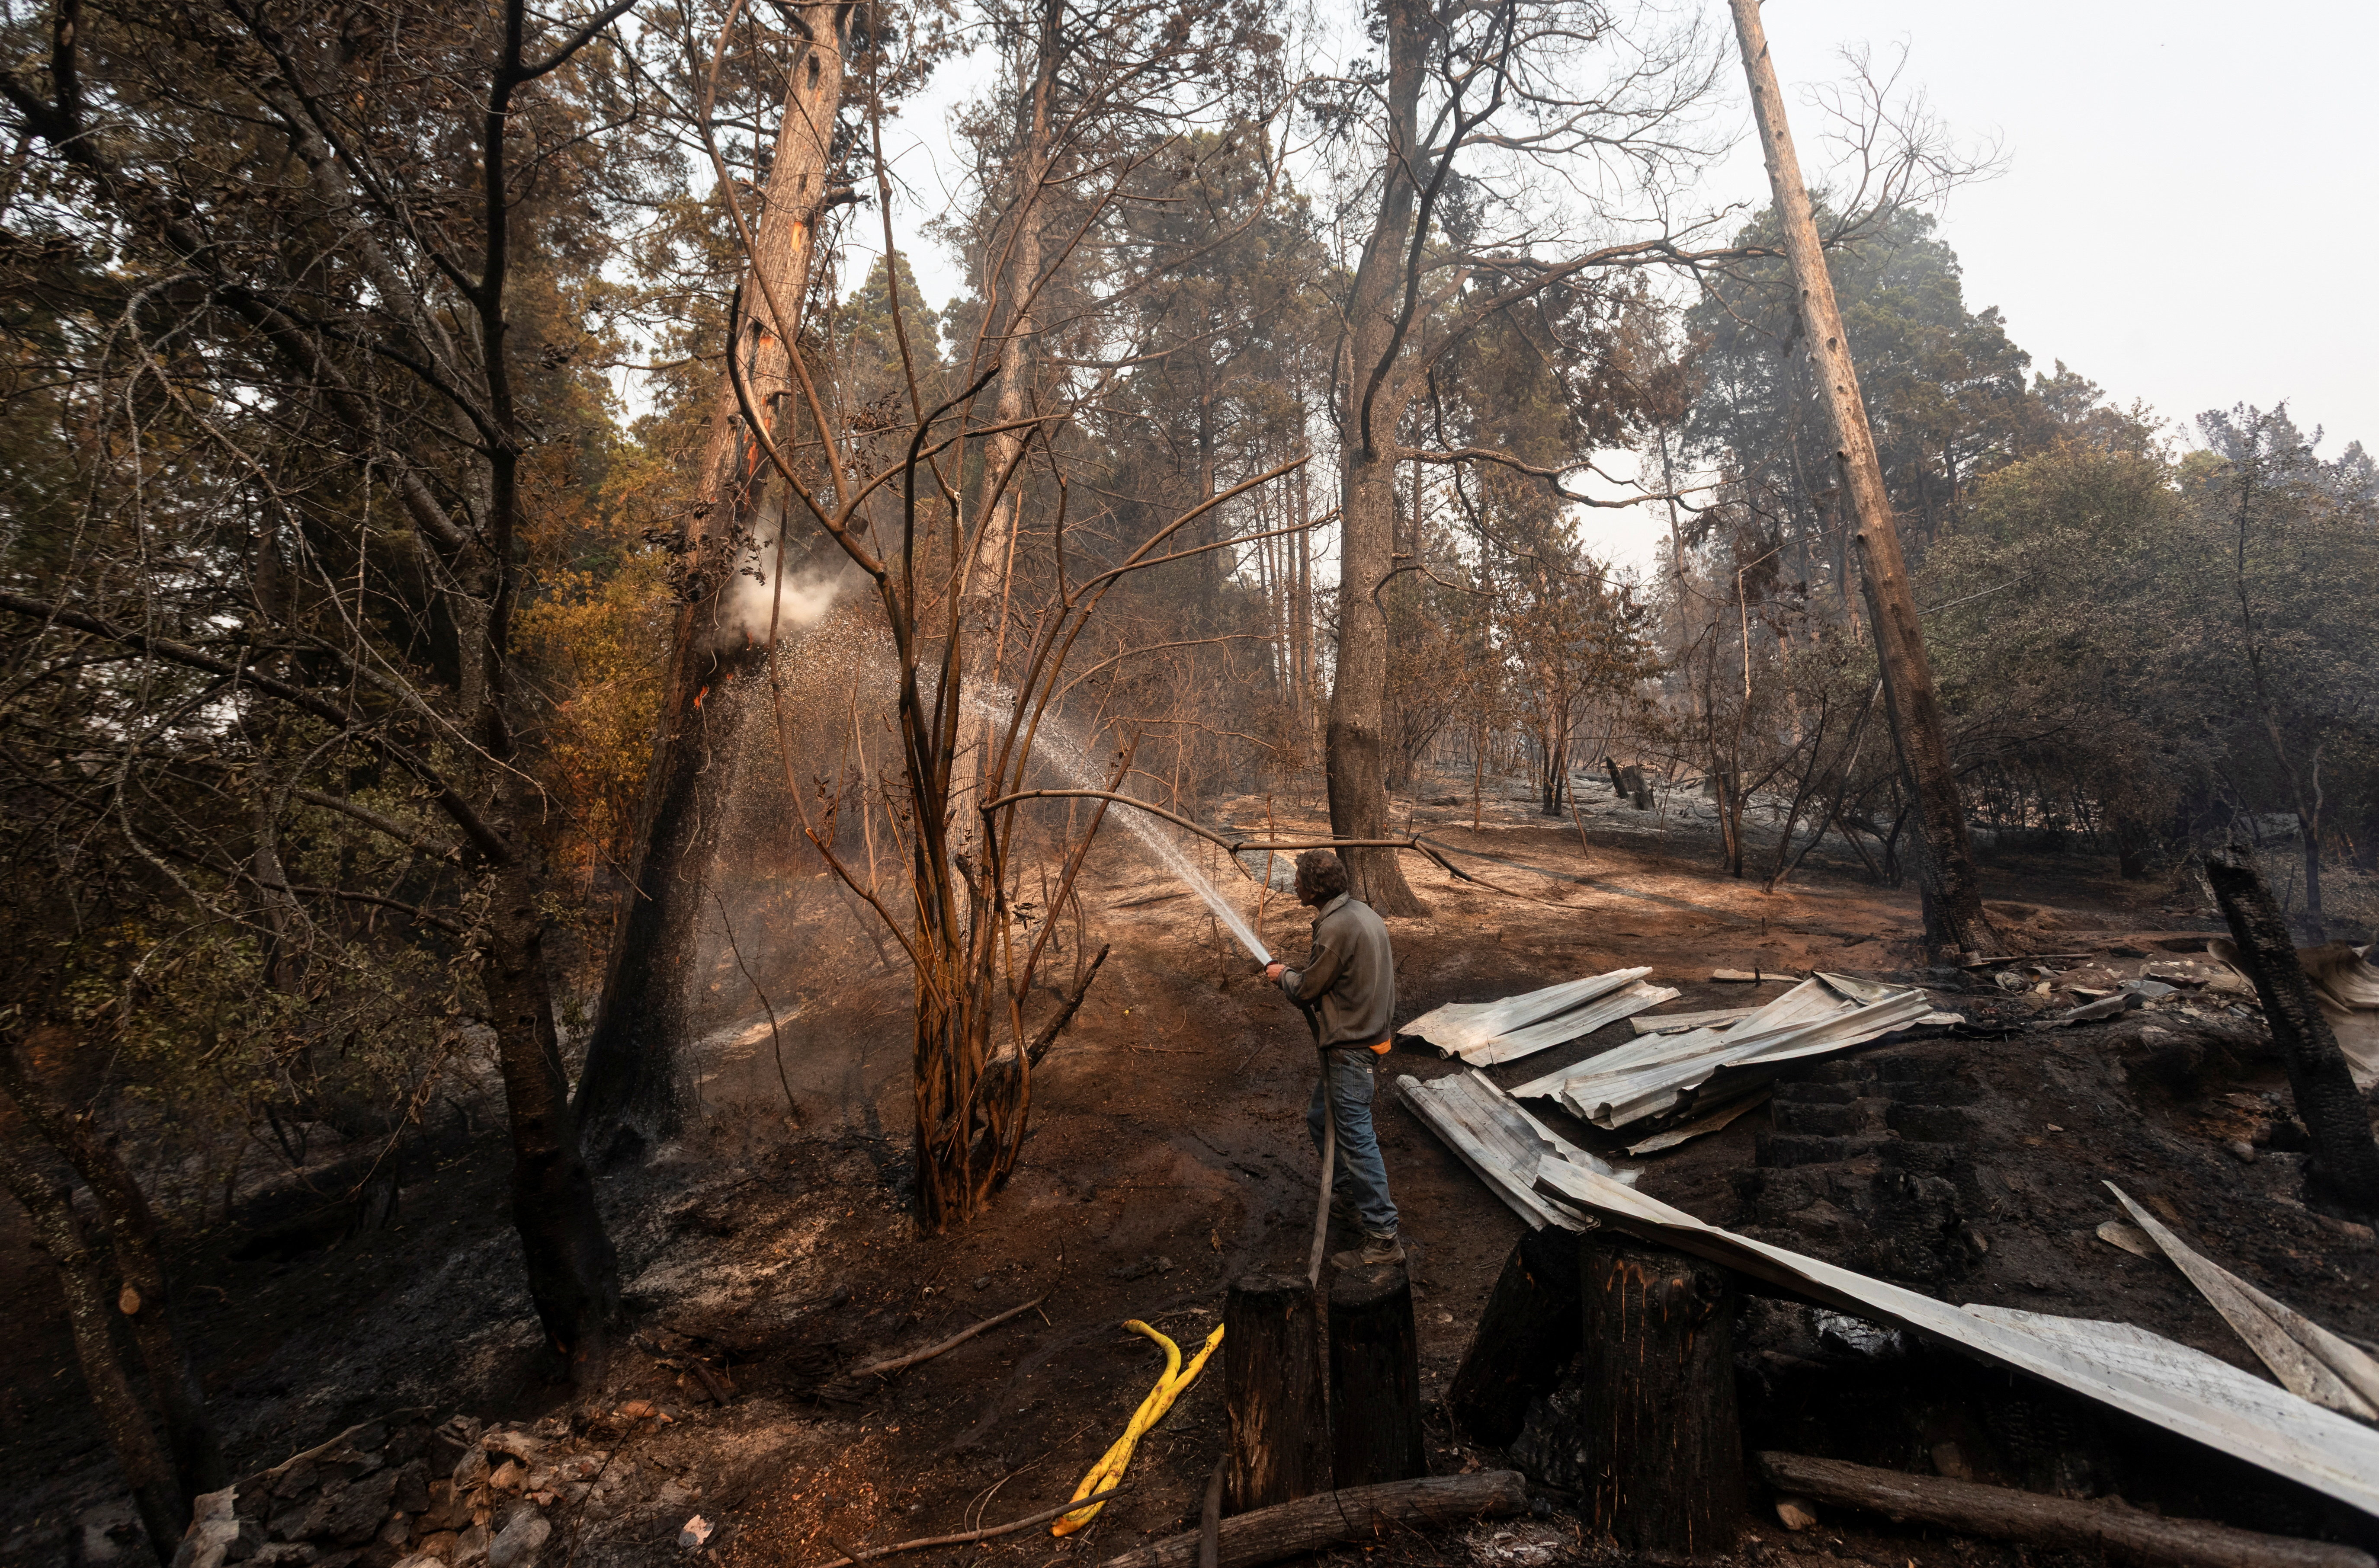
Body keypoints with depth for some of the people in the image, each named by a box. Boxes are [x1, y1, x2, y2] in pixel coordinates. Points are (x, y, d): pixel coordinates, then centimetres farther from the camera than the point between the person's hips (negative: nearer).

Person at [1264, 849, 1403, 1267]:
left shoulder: (1337, 928, -24)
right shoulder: (1360, 911, 7)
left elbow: (1307, 989, -13)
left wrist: (1283, 975, 7)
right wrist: (1296, 974, 13)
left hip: (1349, 1047, -10)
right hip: (1366, 1030, 10)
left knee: (1357, 1137, -4)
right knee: (1321, 1119, 22)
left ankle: (1383, 1238, 3)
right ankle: (1349, 1196, 37)